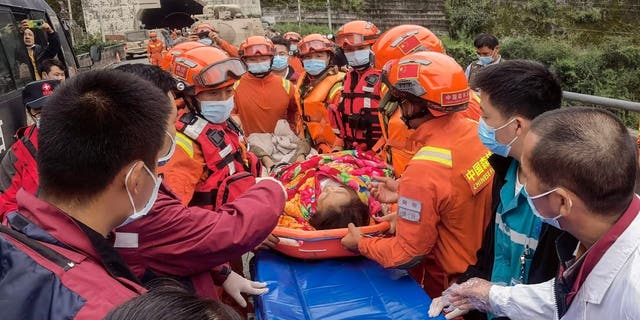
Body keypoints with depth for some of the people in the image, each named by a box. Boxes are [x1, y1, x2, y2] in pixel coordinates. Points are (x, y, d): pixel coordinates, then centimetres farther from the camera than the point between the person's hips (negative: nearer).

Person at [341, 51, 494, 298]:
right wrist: (406, 194, 5)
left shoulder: (424, 170, -33)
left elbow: (408, 255, -22)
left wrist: (360, 244, -7)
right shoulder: (478, 133, -12)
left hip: (448, 285, -6)